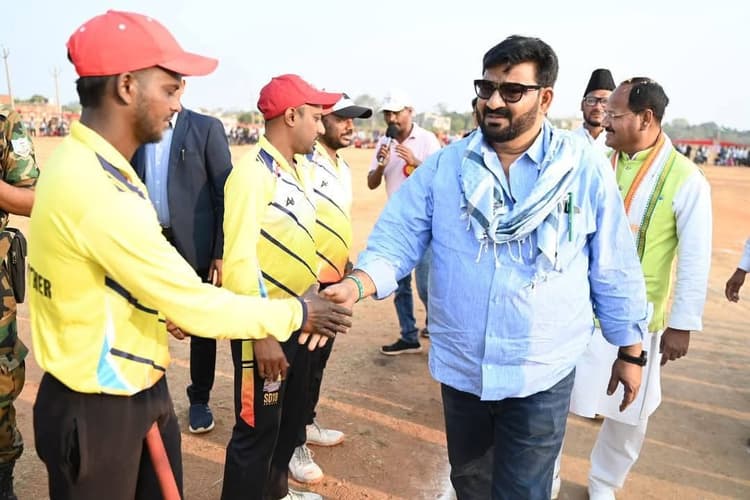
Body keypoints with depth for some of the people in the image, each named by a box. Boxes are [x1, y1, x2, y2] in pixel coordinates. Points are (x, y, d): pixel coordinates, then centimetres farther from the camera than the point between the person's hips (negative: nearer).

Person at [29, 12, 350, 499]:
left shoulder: (79, 162, 2)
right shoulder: (99, 189, -30)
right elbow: (194, 304, -25)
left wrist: (165, 309, 11)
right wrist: (297, 312, -14)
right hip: (99, 410, -8)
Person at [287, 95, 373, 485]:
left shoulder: (343, 166, 13)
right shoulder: (303, 162, -15)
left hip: (335, 278, 8)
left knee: (319, 359, 18)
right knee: (300, 362, 2)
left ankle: (307, 424, 35)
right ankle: (294, 443, 17)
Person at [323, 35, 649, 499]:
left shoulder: (587, 169, -7)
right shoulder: (443, 167, -5)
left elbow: (615, 270, -1)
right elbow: (397, 240, -8)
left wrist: (631, 352, 6)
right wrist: (355, 285, -28)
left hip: (541, 374, -2)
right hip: (460, 366, 3)